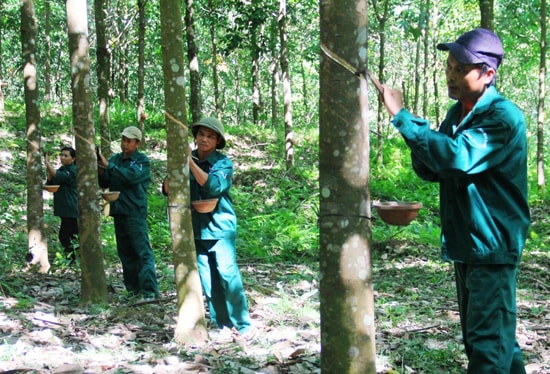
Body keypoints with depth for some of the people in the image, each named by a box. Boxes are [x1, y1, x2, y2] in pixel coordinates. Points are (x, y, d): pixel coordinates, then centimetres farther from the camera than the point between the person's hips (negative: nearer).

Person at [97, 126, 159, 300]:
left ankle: (150, 291, -15)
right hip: (118, 212, 7)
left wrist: (108, 165, -20)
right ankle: (133, 288, 19)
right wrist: (100, 171, -7)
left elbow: (131, 176, -21)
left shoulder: (142, 161, -3)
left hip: (135, 212, -6)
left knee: (143, 252, -11)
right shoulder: (115, 158, 12)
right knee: (125, 252, 11)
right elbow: (105, 183, 12)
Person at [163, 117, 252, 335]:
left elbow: (214, 186, -22)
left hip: (220, 227, -4)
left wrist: (190, 163, -25)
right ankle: (223, 325, 12)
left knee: (228, 276, -10)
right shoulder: (187, 160, 7)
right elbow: (166, 189, 1)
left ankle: (243, 324, -2)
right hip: (196, 229, 4)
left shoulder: (223, 163, -3)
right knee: (208, 282, 4)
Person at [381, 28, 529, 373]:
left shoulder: (504, 117, -18)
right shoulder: (457, 114, 9)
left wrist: (403, 117, -28)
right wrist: (420, 151, -10)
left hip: (492, 244, -9)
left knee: (488, 343, -8)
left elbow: (457, 156, -33)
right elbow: (432, 171, 13)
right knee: (495, 333, 18)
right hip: (465, 242, 9)